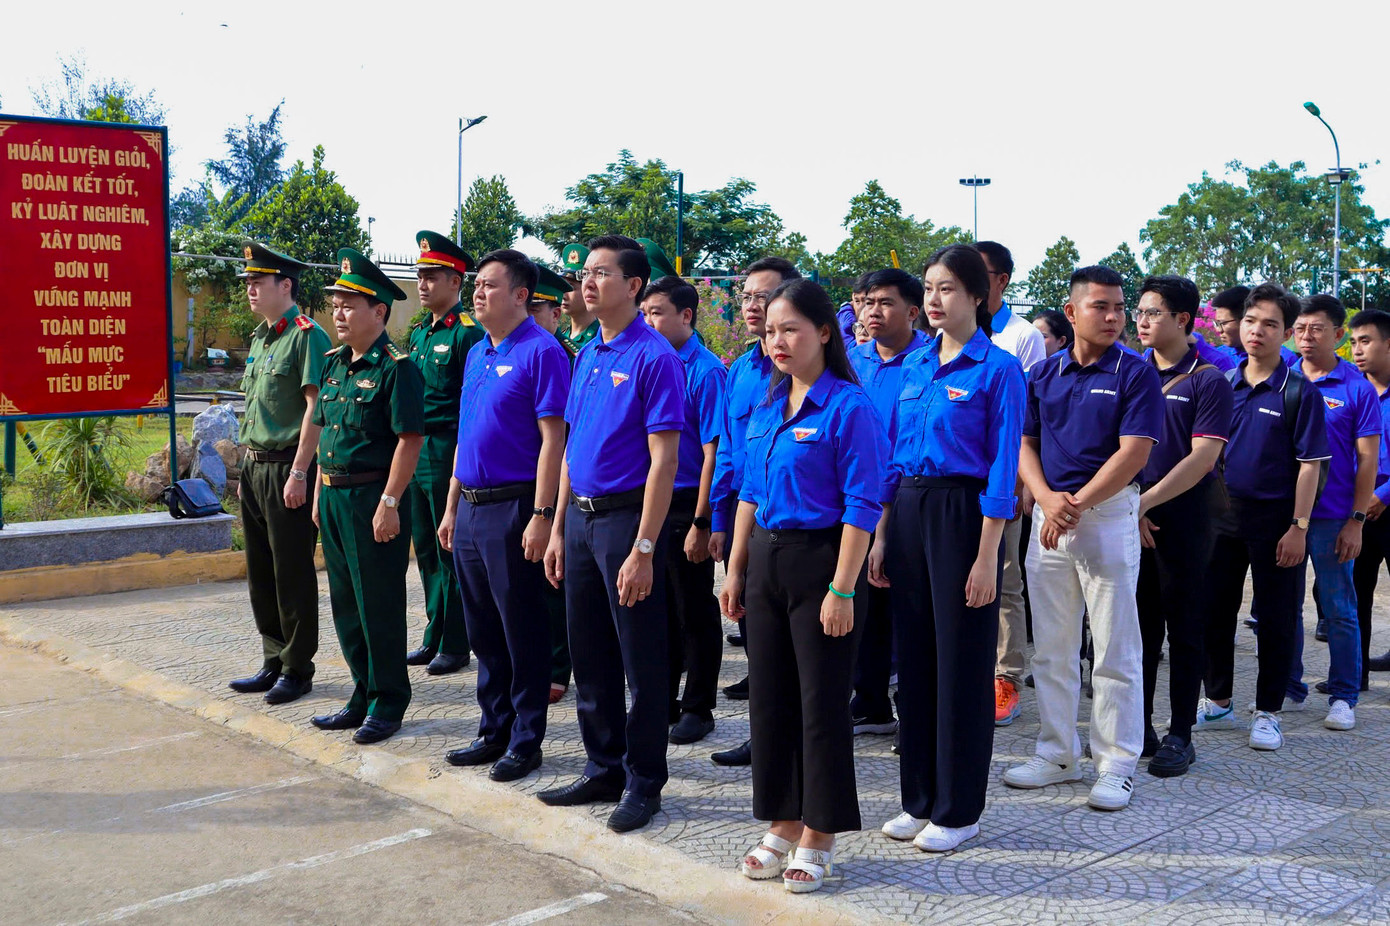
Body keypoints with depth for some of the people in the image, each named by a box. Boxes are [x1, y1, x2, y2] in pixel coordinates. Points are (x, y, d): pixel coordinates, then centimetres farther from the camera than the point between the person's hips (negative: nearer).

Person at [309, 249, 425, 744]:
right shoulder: (334, 363, 13)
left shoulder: (396, 367, -13)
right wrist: (320, 491, 16)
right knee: (345, 604, 14)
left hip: (373, 499, -9)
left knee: (379, 605, 0)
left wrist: (389, 503, -21)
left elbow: (409, 439, -17)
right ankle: (364, 695, 27)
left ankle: (388, 702, 13)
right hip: (334, 496, 9)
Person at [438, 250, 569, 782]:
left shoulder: (541, 352, -11)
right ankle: (494, 731, 26)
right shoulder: (477, 354, 15)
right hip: (471, 509, 8)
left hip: (513, 508, -8)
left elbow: (553, 439, -16)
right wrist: (451, 508, 18)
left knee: (523, 631, 2)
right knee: (483, 631, 15)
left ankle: (525, 741, 13)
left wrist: (542, 516, -20)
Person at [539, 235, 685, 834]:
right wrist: (558, 529, 14)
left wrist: (643, 549, -20)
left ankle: (643, 782, 15)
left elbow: (663, 460, -16)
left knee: (641, 661, 3)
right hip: (580, 517, 8)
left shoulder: (654, 357, -12)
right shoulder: (586, 356, 13)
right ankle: (604, 768, 28)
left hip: (627, 516, -8)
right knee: (588, 655, 15)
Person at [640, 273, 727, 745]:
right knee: (658, 611, 15)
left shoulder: (705, 370, -12)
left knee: (695, 614, 5)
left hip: (686, 509, -7)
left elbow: (713, 451, -15)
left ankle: (697, 708, 18)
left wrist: (701, 523, -17)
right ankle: (662, 702, 28)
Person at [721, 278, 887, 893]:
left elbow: (862, 507, -15)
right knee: (769, 696, 12)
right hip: (766, 560, 7)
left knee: (821, 701, 2)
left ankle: (819, 835, 16)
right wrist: (736, 571, 12)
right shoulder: (766, 407, 10)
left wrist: (841, 589, -19)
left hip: (820, 559, -7)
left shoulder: (849, 406, -11)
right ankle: (784, 825, 25)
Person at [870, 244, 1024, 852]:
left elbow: (1003, 467, -11)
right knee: (914, 655, 11)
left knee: (961, 659, 2)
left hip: (962, 514, -6)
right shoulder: (915, 365, 12)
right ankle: (920, 799, 24)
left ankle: (958, 809, 15)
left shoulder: (998, 368, -7)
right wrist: (880, 537, 9)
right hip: (908, 512, 6)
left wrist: (987, 556, -15)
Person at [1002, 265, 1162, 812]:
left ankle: (1116, 765, 11)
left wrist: (1077, 504, -16)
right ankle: (1057, 754, 24)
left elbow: (1133, 453, -12)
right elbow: (1024, 443, 8)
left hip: (1109, 515, -5)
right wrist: (1046, 498, -10)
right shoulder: (1044, 373, 10)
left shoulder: (1135, 374, -4)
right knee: (1050, 648, 11)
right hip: (1048, 516, 5)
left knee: (1115, 651, 0)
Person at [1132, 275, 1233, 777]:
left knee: (1184, 630, 3)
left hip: (1183, 515, -4)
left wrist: (1146, 500, -19)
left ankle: (1180, 736, 12)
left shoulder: (1208, 382, -5)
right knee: (1138, 625, 10)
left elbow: (1203, 458, -13)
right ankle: (1138, 729, 21)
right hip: (1129, 515, 5)